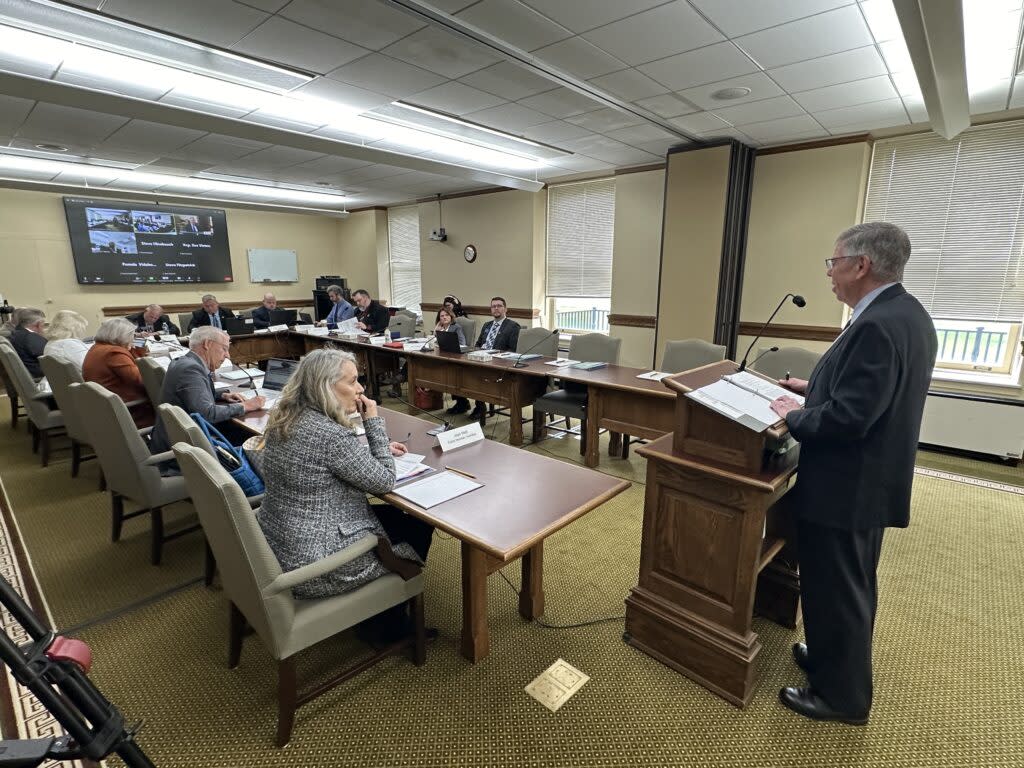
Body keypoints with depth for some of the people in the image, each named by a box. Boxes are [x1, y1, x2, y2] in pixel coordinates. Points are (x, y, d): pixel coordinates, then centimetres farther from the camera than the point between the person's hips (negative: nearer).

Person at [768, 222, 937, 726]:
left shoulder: (876, 325, -26)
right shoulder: (904, 313, 7)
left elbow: (846, 418, -29)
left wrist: (794, 415, -13)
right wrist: (814, 390, 10)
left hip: (845, 485, -10)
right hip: (868, 480, 10)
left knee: (833, 588, 8)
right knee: (850, 583, 25)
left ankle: (841, 694, 27)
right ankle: (839, 661, 45)